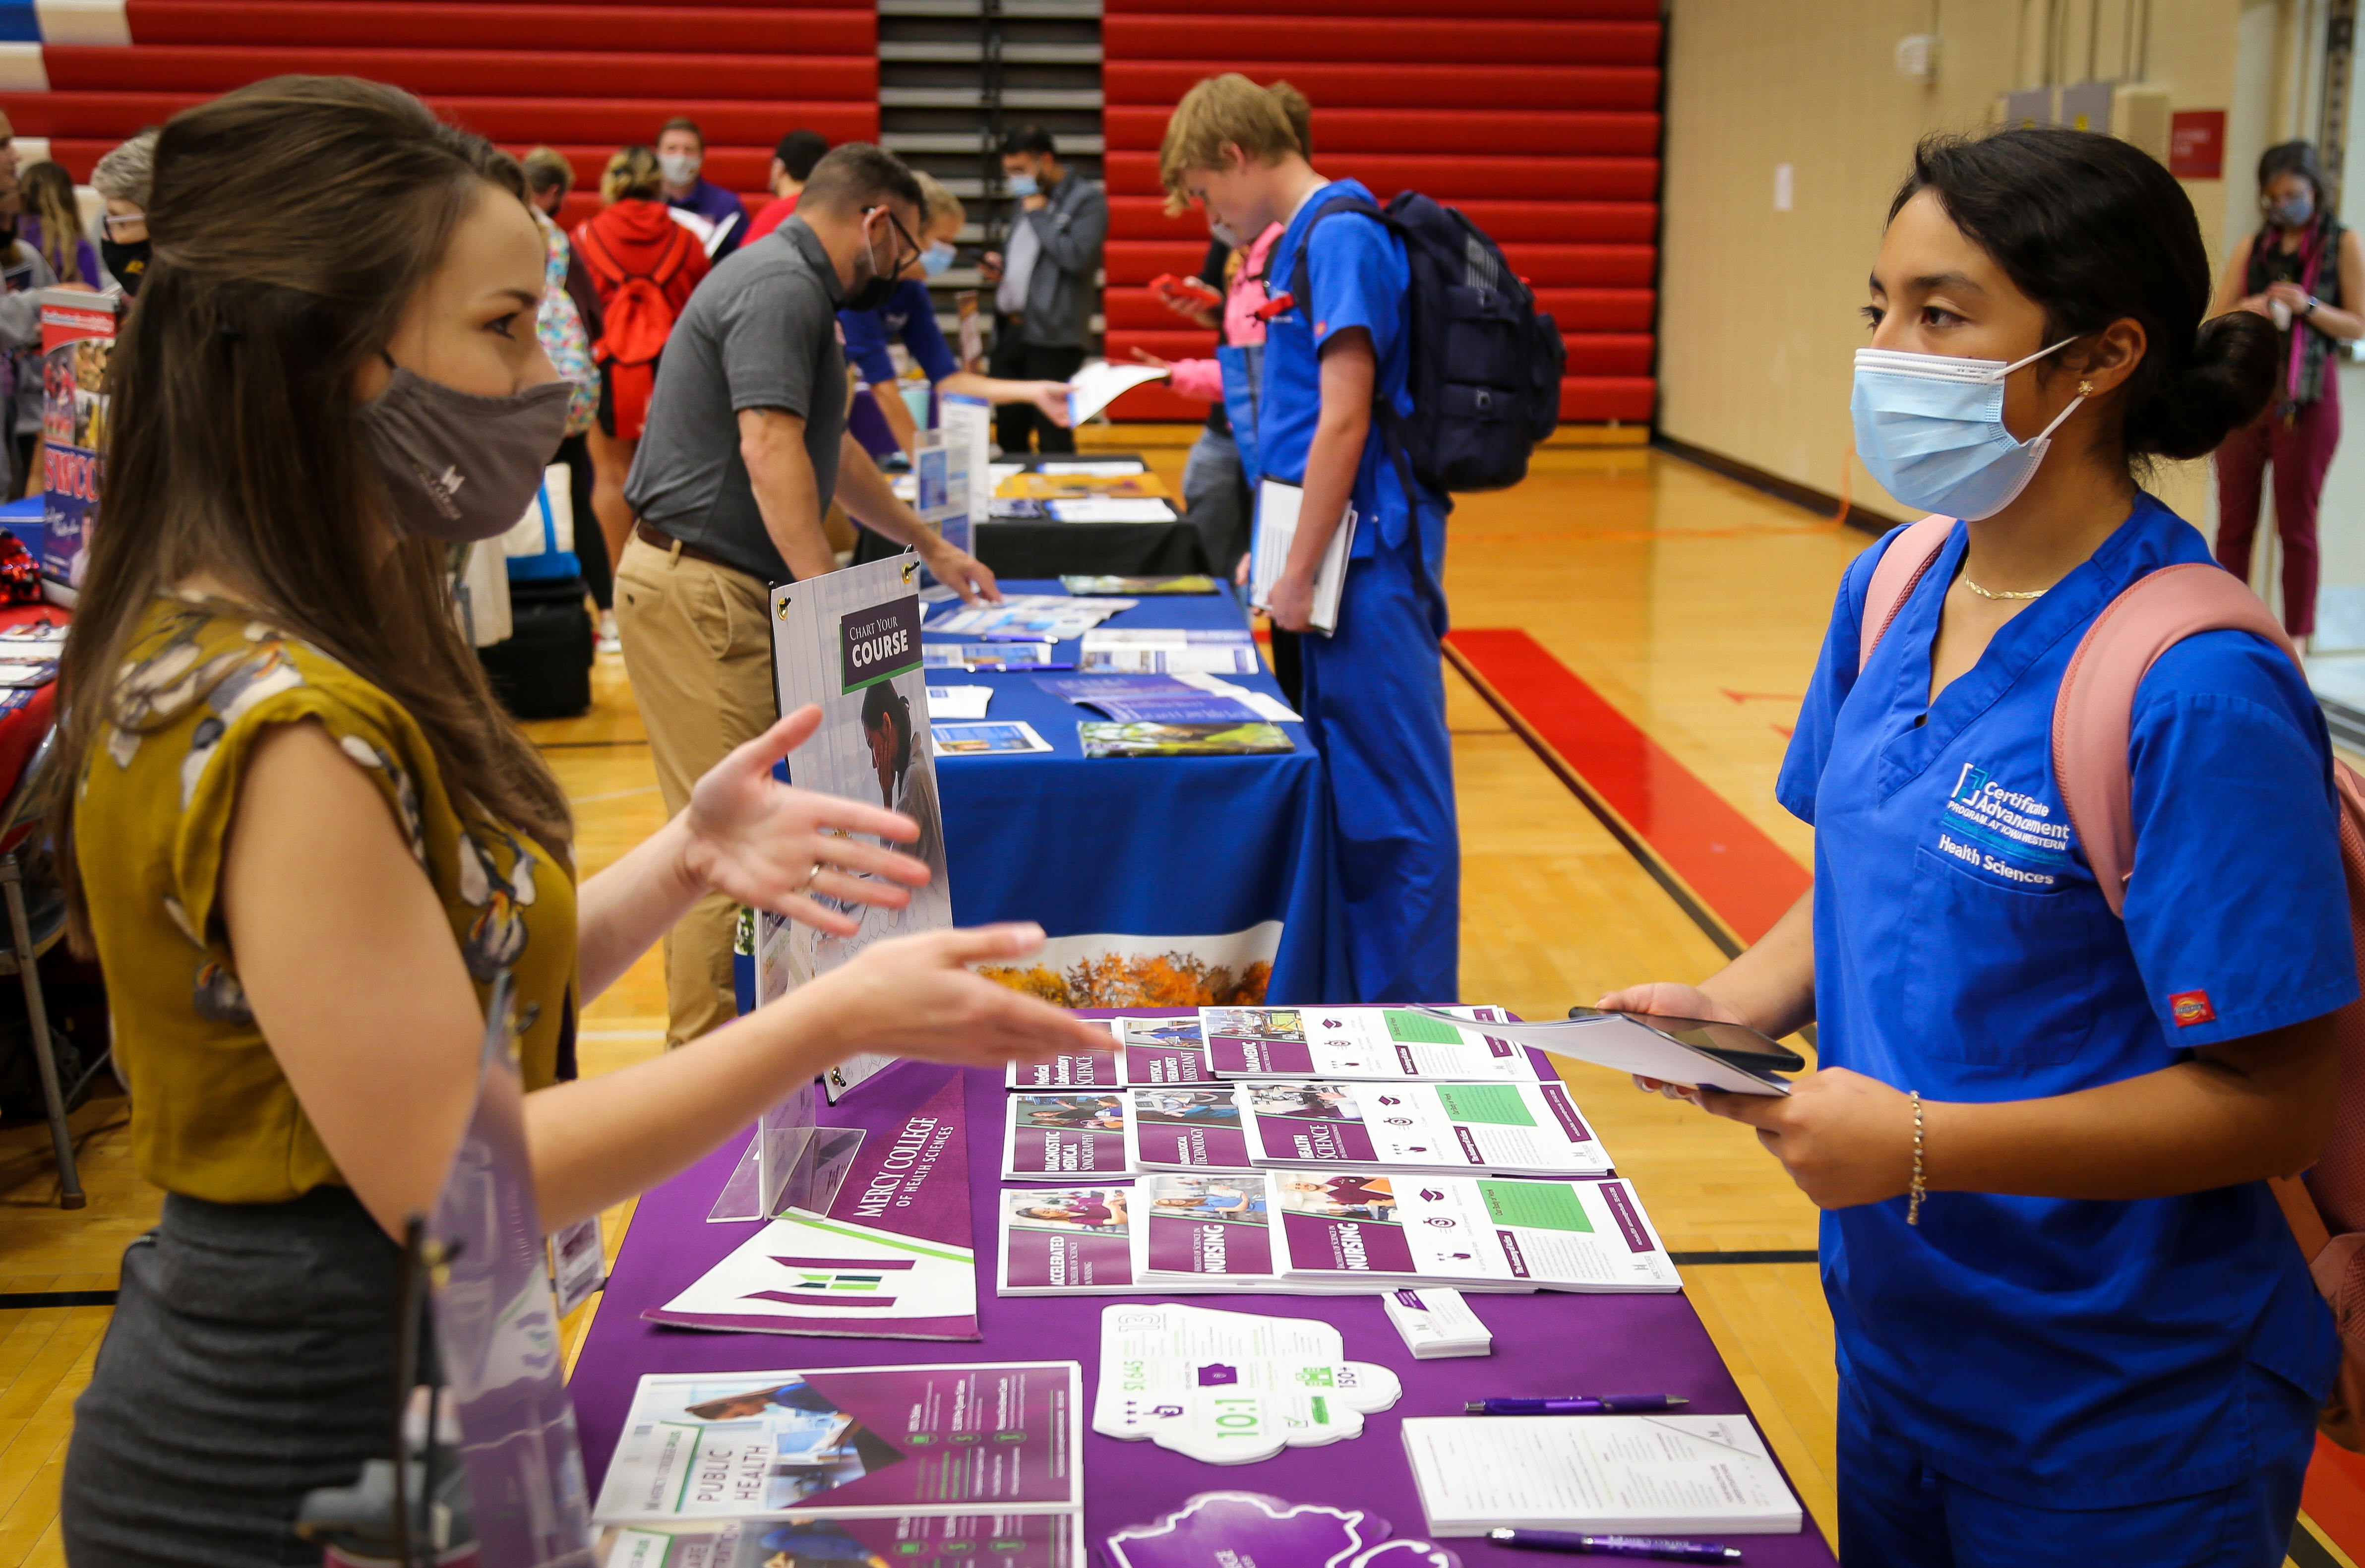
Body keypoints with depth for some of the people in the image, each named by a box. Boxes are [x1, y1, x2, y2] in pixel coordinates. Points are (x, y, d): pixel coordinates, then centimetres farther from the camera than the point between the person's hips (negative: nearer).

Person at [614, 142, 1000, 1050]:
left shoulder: (794, 285, 20)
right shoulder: (781, 287, -14)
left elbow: (830, 451, 30)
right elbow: (770, 450, -26)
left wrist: (930, 548, 37)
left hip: (723, 589, 11)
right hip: (700, 590, -11)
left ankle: (708, 1048, 22)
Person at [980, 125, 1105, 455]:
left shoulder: (1087, 200, -5)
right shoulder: (1026, 201, 19)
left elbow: (1077, 257, -19)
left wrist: (1038, 212, -10)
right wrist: (1000, 270, 8)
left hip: (1051, 337, -8)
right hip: (1009, 330, 8)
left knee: (1053, 438, -4)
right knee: (1008, 434, 9)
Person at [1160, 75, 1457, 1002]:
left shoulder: (1341, 236, -15)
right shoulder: (1305, 239, 15)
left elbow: (1344, 421, -21)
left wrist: (1299, 574, -17)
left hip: (1368, 556, -10)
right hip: (1340, 553, 10)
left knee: (1393, 801, -2)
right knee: (1342, 791, 16)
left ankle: (1415, 1024, 7)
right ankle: (1358, 998, 28)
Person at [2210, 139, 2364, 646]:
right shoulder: (2251, 248, 12)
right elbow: (2216, 323, 11)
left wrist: (2308, 307, -15)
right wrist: (2247, 310, -10)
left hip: (2307, 396, -3)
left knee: (2296, 523, 0)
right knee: (2234, 522, 3)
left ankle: (2296, 634, 6)